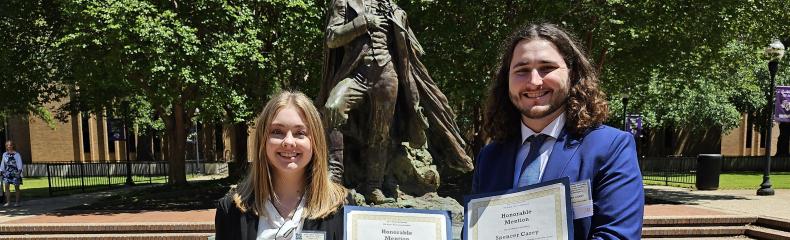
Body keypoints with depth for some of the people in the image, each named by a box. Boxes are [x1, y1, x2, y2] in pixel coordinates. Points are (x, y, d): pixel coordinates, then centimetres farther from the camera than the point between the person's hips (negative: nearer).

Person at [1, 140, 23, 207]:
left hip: (15, 173, -4)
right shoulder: (4, 154, 13)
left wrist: (19, 170, -14)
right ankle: (8, 202, 0)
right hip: (7, 172, 4)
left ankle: (17, 202, 7)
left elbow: (19, 163, -5)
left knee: (16, 187, 1)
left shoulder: (16, 154, -1)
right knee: (6, 186, -4)